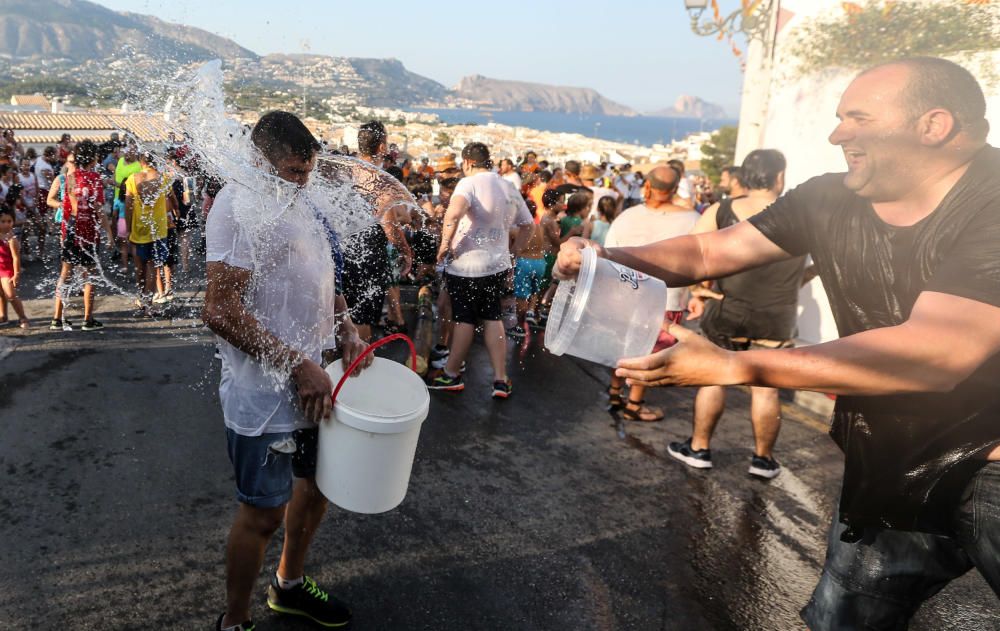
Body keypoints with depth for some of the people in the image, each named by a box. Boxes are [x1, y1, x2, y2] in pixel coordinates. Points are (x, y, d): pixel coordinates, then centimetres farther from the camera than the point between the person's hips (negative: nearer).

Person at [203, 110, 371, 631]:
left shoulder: (301, 199, 10)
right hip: (265, 393, -9)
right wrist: (299, 366, -23)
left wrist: (344, 328, 4)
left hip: (312, 385, 9)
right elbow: (220, 311, -26)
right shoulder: (241, 204, -19)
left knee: (317, 484, 22)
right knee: (264, 511, 5)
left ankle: (289, 585, 46)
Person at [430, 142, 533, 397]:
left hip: (466, 266, -6)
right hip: (497, 264, 6)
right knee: (493, 318, 14)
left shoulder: (469, 183, -14)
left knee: (465, 319, 6)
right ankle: (500, 380, 13)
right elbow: (526, 225, 16)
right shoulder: (508, 188, 8)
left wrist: (445, 244, -23)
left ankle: (452, 374, 23)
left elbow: (454, 212, -34)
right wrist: (513, 250, 20)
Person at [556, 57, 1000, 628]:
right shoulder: (829, 200, -4)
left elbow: (939, 352, -35)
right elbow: (706, 252, -2)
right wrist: (606, 258, -21)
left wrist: (729, 365, -38)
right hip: (891, 467, 6)